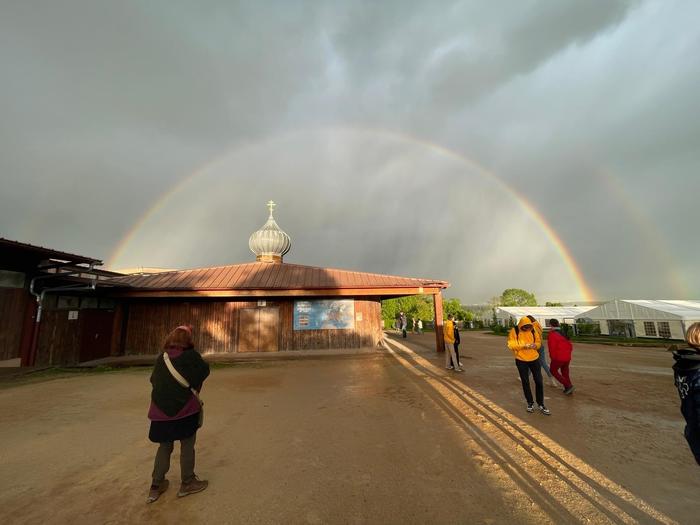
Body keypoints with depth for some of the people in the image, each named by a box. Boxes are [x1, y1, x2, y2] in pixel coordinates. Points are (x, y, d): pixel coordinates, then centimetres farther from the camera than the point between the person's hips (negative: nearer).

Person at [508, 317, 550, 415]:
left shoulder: (533, 331, -4)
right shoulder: (514, 331, -13)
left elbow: (539, 342, 7)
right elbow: (511, 345, -17)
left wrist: (535, 345, -16)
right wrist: (524, 346, -28)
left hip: (534, 359, 2)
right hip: (521, 360, -2)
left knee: (539, 381, 5)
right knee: (525, 382, 10)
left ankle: (541, 404, 21)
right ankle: (530, 403, 28)